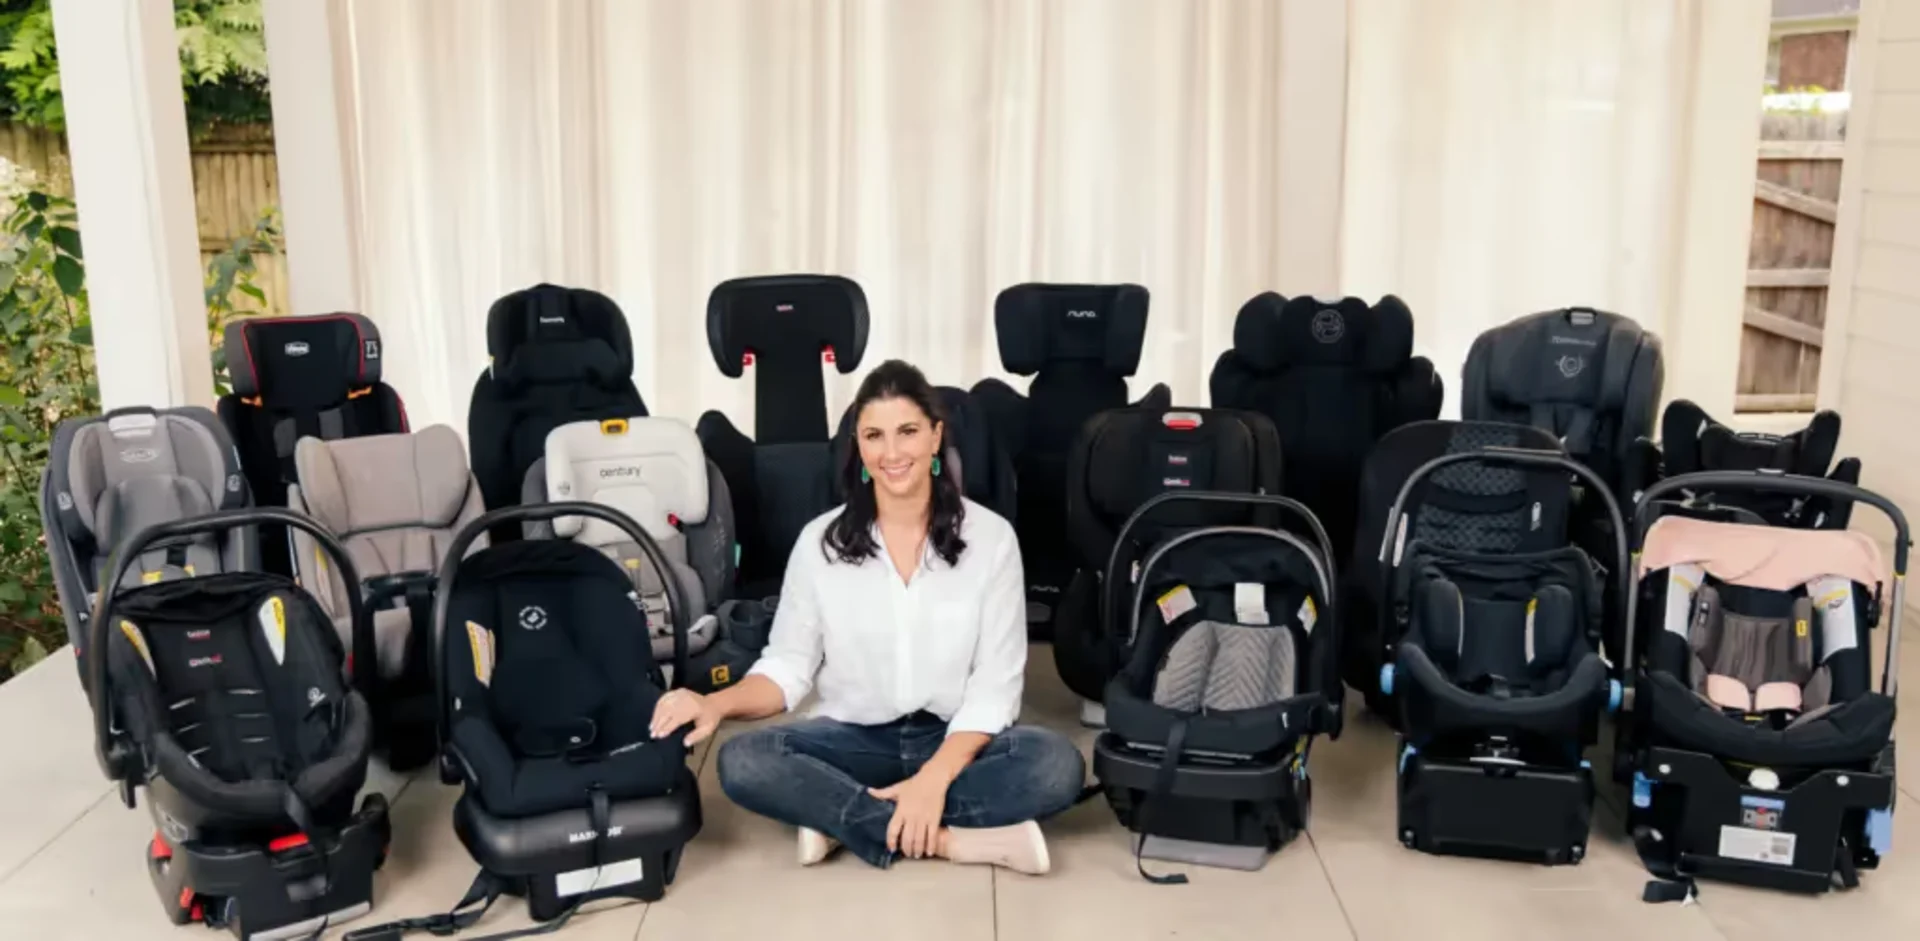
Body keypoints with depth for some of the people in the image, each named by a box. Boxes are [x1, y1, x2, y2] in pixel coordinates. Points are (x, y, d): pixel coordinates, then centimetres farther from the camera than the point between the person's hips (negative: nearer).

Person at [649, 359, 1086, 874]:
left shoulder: (989, 536, -5)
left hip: (956, 740, -1)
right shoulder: (820, 540, -1)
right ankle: (950, 838, -28)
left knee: (1056, 763, -31)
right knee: (743, 762, -28)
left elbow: (996, 682, -9)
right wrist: (717, 704, -22)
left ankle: (844, 821, -26)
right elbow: (787, 665, 0)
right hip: (854, 739, 1)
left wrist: (934, 777, -23)